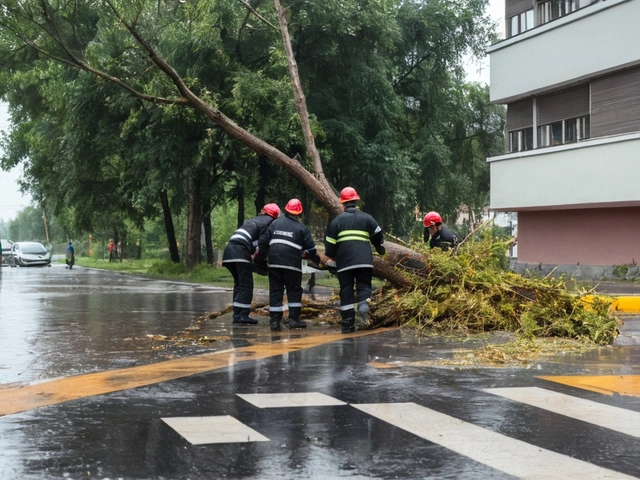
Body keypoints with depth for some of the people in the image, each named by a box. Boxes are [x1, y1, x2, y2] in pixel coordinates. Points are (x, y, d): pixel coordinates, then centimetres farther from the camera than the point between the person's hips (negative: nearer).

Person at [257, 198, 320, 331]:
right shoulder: (301, 228, 3)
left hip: (274, 263, 3)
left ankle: (275, 320, 2)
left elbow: (264, 242, 12)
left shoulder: (275, 224, 13)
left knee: (275, 291, 6)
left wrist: (260, 258, 23)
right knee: (294, 291, 8)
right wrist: (317, 259, 22)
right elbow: (311, 248, 4)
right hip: (292, 264, -3)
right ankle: (294, 318, 4)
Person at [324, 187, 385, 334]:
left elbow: (330, 243, 7)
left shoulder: (337, 221, 7)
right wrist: (381, 250, 34)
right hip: (364, 261, 0)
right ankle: (363, 303, -24)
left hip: (344, 262, 0)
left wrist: (330, 255, 27)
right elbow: (378, 236, 14)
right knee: (364, 285, 10)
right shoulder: (366, 218, 10)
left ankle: (348, 323, 1)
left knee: (346, 290, 5)